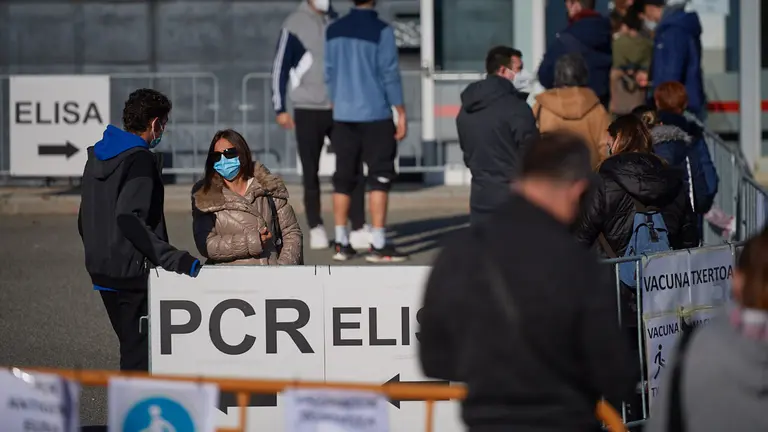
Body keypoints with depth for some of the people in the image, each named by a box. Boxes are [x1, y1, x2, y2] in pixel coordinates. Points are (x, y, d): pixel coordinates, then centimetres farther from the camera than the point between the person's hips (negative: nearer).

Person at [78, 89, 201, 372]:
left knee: (131, 346, 17)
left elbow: (84, 220, 19)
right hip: (133, 272, -9)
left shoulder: (97, 156, 15)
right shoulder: (140, 160, -14)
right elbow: (129, 219, -26)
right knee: (139, 352, -5)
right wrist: (175, 259, -29)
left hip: (101, 271, 9)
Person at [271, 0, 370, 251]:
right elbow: (280, 67, -7)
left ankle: (358, 230, -3)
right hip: (308, 110, -4)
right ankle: (316, 229, 16)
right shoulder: (294, 25, -8)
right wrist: (280, 109, -10)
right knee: (311, 173, 5)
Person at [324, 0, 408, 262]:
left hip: (343, 116, 5)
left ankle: (341, 244, 10)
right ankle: (378, 245, -6)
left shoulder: (334, 31, 7)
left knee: (344, 178, 10)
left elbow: (329, 73, 11)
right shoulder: (381, 31, -9)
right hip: (375, 115, -5)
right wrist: (401, 113, -5)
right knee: (380, 177, -1)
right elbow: (389, 74, -10)